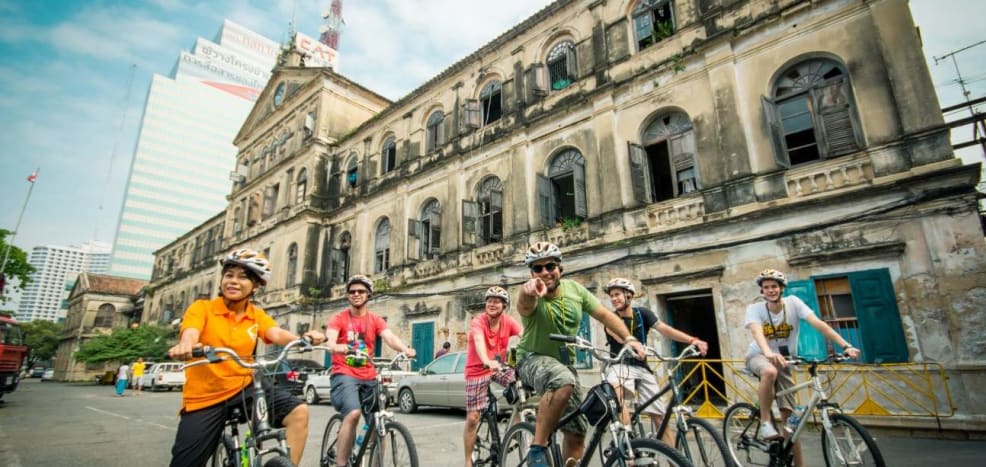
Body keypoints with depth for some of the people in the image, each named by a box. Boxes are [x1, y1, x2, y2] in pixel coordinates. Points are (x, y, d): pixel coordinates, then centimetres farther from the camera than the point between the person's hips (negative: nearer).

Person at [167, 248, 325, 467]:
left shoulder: (257, 316, 5)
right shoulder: (202, 308, -4)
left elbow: (277, 334, -15)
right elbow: (190, 334, -24)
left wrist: (302, 339, -38)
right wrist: (185, 346, -50)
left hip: (244, 388, 2)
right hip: (204, 397, -1)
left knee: (298, 412, -20)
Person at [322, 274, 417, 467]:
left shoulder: (376, 320, 7)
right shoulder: (338, 319, 1)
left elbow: (390, 337, -10)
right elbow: (330, 339, -18)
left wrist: (405, 349, -32)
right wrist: (337, 347, -43)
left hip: (368, 377, 3)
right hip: (344, 375, -3)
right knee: (353, 413, -29)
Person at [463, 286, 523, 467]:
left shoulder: (508, 321, -9)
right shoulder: (478, 322, -21)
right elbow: (479, 341, -40)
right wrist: (487, 362, -59)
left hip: (499, 366, 3)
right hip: (478, 370, -3)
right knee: (472, 417, -2)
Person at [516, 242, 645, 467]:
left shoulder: (574, 289, -8)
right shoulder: (532, 298, -23)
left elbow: (604, 314, -1)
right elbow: (524, 306, -48)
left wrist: (629, 338, -15)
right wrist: (529, 294, -72)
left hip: (564, 362, 6)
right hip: (533, 359, -5)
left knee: (576, 433, 7)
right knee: (563, 381, -38)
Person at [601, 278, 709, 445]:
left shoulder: (642, 313, 0)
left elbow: (664, 329, -14)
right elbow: (620, 337, -25)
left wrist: (692, 340, -29)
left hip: (641, 367, 3)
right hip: (619, 365, -3)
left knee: (659, 416, 2)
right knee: (616, 391, -38)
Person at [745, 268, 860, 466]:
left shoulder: (793, 302, -12)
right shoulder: (754, 309, -17)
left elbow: (818, 324, -22)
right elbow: (757, 332, -36)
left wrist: (845, 345, -35)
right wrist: (769, 353, -56)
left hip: (783, 360, 3)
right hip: (758, 356, -2)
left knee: (789, 414, -2)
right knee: (770, 372, -40)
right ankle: (765, 421, -22)